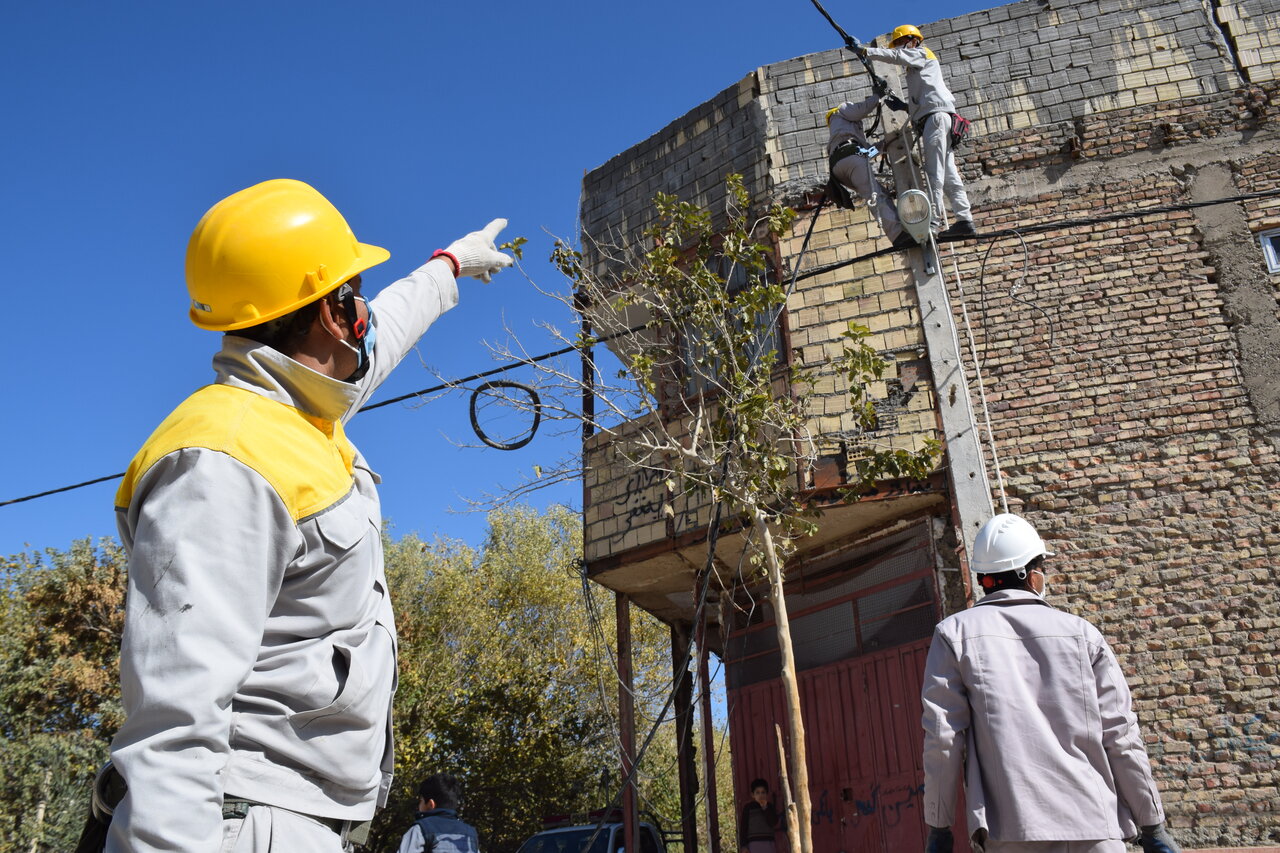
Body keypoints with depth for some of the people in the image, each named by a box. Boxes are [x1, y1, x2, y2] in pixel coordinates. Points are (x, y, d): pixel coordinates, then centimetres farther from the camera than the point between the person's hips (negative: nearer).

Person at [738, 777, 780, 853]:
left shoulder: (770, 807, 12)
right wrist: (744, 846, -7)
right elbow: (743, 827, 1)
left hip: (769, 843, 3)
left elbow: (773, 823, -3)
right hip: (754, 843, -3)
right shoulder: (748, 807, 4)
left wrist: (765, 808, -9)